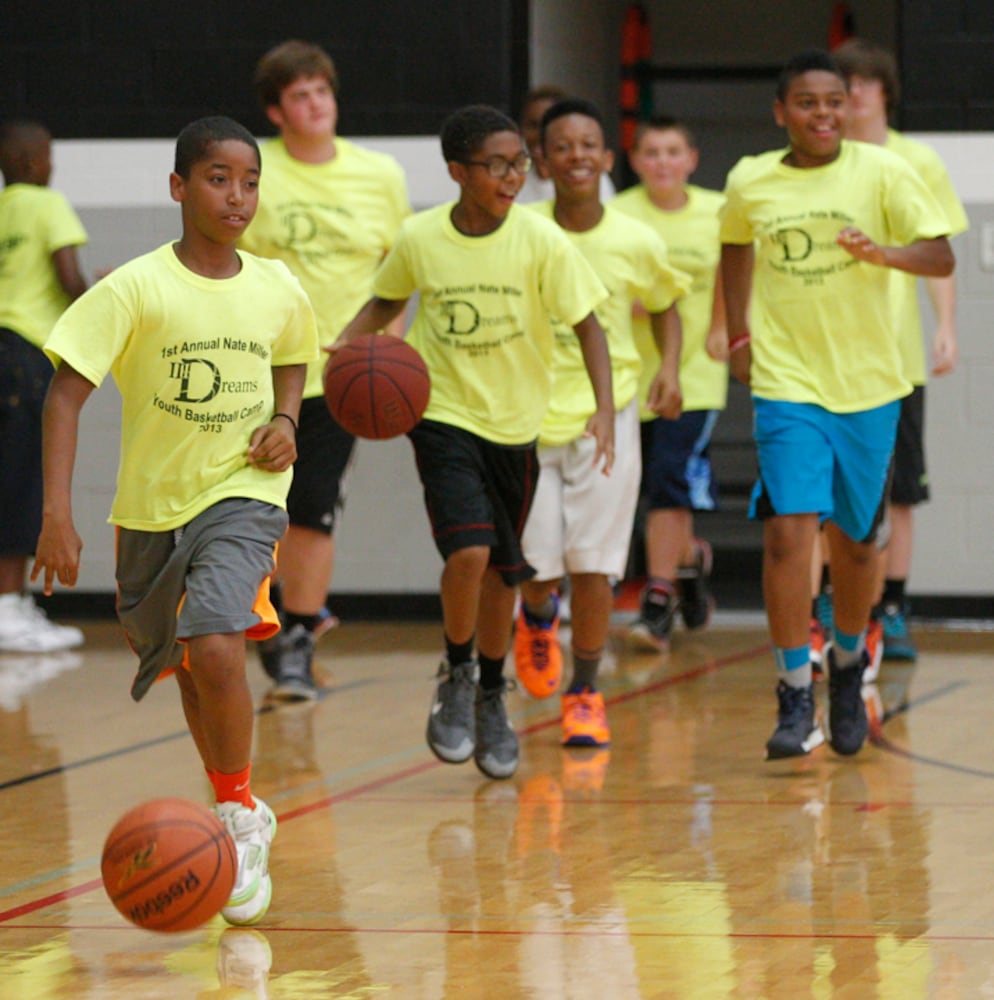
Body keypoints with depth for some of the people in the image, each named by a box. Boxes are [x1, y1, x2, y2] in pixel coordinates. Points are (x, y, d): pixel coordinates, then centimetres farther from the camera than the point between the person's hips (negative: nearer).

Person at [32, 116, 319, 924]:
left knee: (217, 649, -24)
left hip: (241, 494, -1)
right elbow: (66, 393, -16)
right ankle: (239, 818, 38)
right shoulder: (136, 289, -14)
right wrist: (57, 514, -24)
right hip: (152, 504, 1)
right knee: (187, 666, 17)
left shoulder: (278, 291, -4)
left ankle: (239, 814, -6)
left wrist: (285, 419, -2)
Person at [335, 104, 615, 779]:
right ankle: (456, 676, 5)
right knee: (469, 551, -21)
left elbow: (587, 323, -9)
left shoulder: (539, 238, -12)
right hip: (444, 415, -1)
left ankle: (492, 696, 34)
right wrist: (348, 344, -6)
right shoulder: (420, 238, -9)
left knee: (501, 569, 11)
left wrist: (605, 407, -21)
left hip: (515, 424, 1)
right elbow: (388, 299, 12)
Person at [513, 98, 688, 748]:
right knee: (537, 566, -1)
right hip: (528, 416, 0)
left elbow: (664, 307, 12)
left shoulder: (636, 243, -5)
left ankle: (586, 692, 15)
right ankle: (538, 620, 37)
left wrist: (670, 369, -4)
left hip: (605, 414, 0)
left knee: (592, 563, -2)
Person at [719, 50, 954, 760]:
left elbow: (941, 257, -11)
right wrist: (738, 335, 18)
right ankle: (796, 699, -11)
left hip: (868, 385, 0)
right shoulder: (750, 183, 0)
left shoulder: (882, 173, -6)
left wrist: (882, 253, -29)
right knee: (789, 530, -15)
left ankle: (848, 664, 38)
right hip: (786, 386, 0)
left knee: (854, 540, 11)